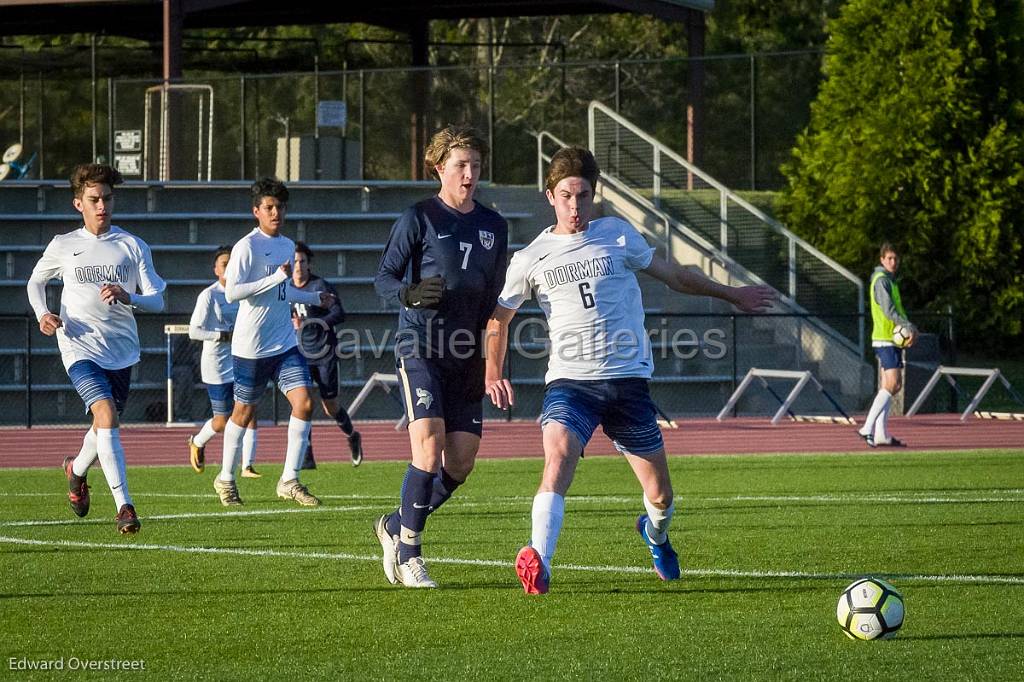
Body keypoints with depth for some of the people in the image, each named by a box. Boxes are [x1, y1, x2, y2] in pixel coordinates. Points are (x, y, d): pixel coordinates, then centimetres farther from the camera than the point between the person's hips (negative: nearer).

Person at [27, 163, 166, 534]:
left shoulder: (133, 246, 2)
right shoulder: (63, 246, 4)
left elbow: (157, 301, 1)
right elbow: (35, 282, 20)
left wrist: (127, 297, -20)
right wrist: (42, 314, 1)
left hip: (122, 350, 3)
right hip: (80, 347, -3)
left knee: (105, 424, 16)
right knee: (106, 414, -22)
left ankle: (77, 469, 50)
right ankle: (124, 505, -25)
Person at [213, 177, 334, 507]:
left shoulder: (288, 245, 12)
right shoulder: (247, 246, -12)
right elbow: (232, 292, -23)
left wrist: (315, 298, 35)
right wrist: (278, 277, -23)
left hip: (285, 344, 6)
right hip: (250, 347, -6)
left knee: (304, 403, -8)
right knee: (244, 411, 5)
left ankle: (289, 480, -3)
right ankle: (226, 479, 23)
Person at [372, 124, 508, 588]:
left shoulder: (494, 227, 14)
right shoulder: (418, 219, -2)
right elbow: (383, 277, -2)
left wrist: (492, 360, 14)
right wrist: (410, 293, -24)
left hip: (466, 357, 6)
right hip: (420, 347, -5)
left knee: (460, 465, 2)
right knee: (429, 449, -18)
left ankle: (395, 527, 24)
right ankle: (409, 553, -6)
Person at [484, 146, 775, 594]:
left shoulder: (617, 235, 6)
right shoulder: (531, 259, 5)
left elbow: (669, 274, 21)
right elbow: (499, 317, 19)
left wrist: (729, 294, 30)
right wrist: (494, 374, 5)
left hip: (628, 378, 1)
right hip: (570, 380, -1)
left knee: (660, 495, 4)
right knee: (559, 455, -32)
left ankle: (655, 533, 41)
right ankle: (539, 564, -42)